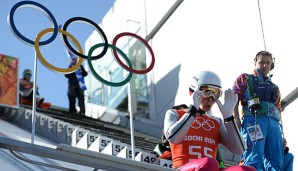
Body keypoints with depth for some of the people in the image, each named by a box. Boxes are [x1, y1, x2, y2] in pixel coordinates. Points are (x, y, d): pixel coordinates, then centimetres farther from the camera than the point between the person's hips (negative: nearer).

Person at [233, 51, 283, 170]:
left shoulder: (274, 87, 32)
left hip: (274, 123, 5)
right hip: (254, 119, -5)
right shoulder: (244, 79, 19)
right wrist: (237, 120, -9)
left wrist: (281, 134, 15)